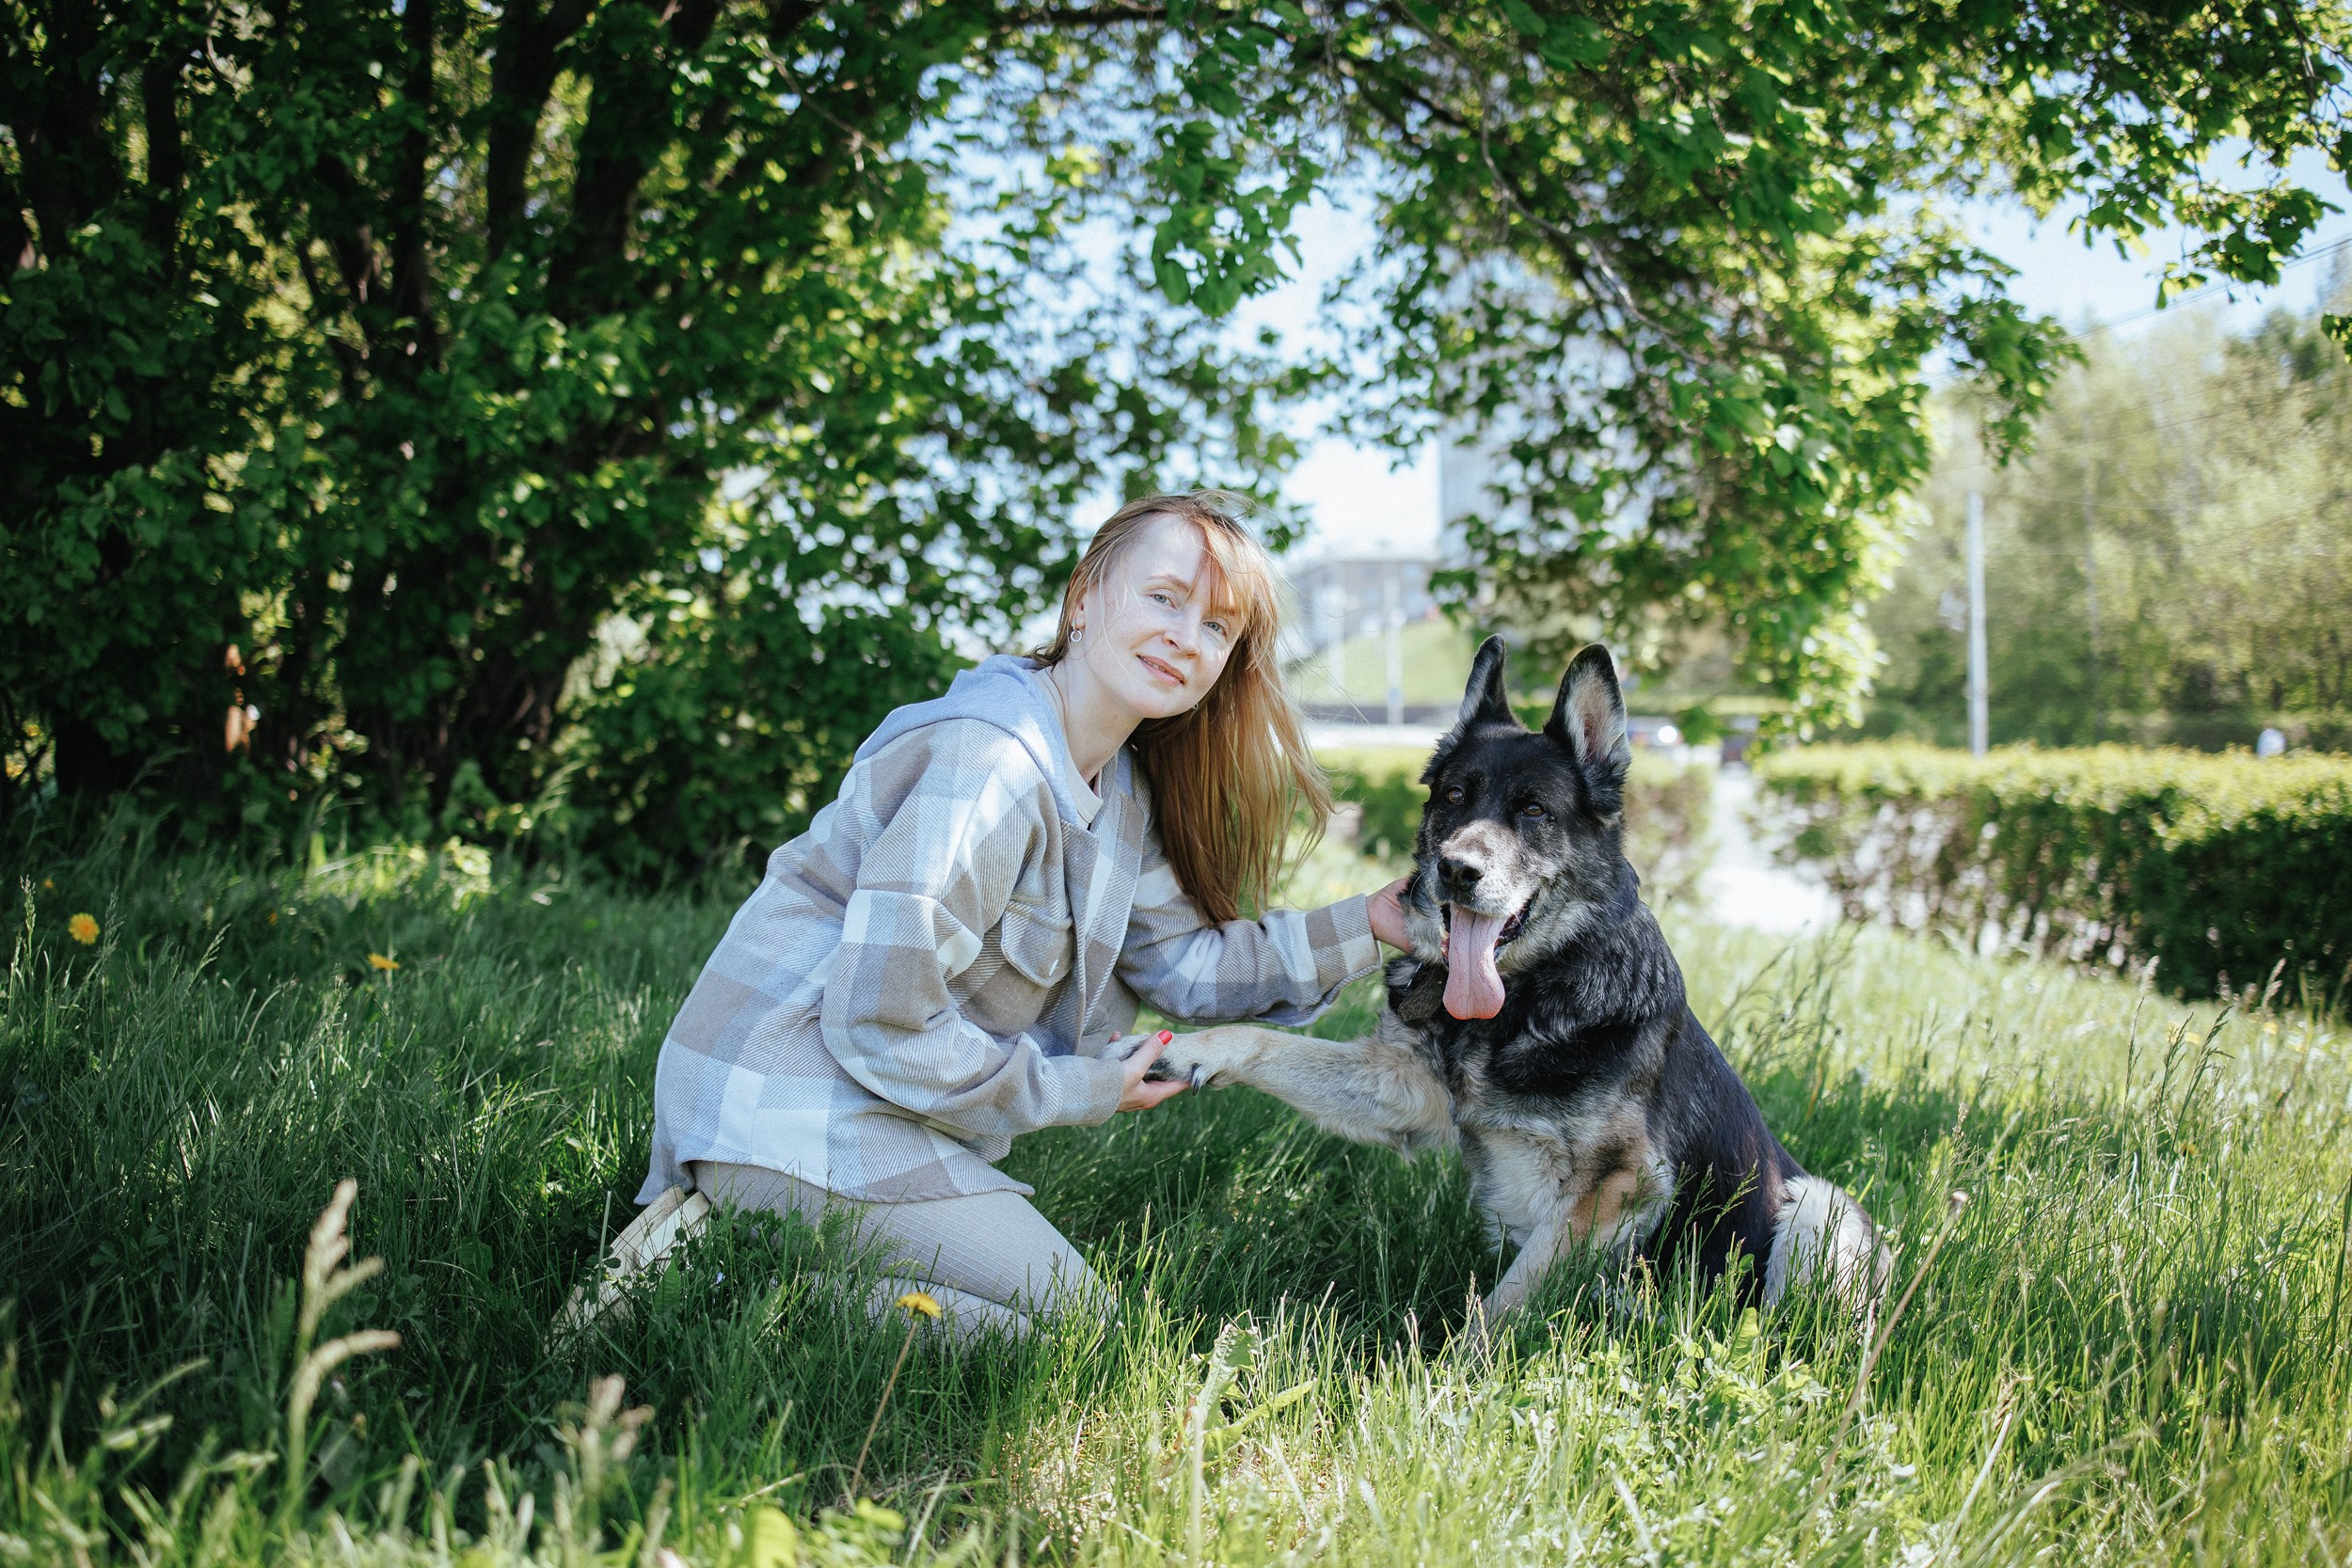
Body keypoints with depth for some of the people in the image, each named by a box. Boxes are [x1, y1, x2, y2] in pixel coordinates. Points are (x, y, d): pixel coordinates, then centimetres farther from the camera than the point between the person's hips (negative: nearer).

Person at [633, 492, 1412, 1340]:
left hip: (861, 1099, 10)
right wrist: (1080, 1093, -13)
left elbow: (1184, 959, 11)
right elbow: (882, 1024, -26)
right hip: (789, 1109, -10)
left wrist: (1363, 925, 1)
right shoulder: (989, 767, -24)